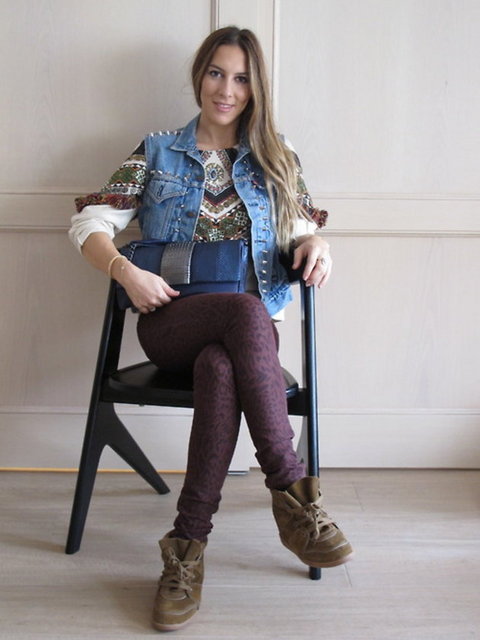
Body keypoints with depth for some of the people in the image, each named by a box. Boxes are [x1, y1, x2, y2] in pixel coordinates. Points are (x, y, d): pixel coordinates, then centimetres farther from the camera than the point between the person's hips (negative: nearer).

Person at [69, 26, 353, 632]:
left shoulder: (275, 156, 16)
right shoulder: (157, 152, 13)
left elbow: (302, 231, 13)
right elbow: (90, 222, 7)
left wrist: (316, 246, -12)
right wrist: (125, 271, -13)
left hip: (250, 326, 1)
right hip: (171, 321, -1)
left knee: (220, 368, -37)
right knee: (247, 311, -36)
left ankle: (187, 547, -29)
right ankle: (292, 491, -32)